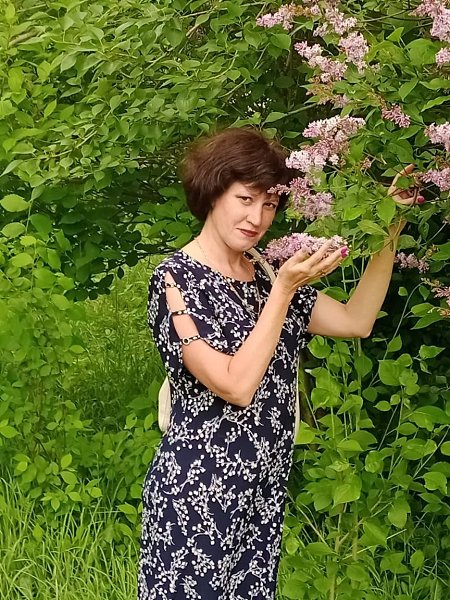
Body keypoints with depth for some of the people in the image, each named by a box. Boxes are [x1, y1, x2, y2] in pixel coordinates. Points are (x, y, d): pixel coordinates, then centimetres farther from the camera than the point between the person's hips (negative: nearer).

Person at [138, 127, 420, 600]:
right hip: (196, 493, -7)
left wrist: (390, 229, 7)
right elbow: (237, 385, -19)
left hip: (264, 490, 7)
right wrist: (285, 290, -20)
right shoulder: (176, 278, -12)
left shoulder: (266, 276, 9)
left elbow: (356, 321, 10)